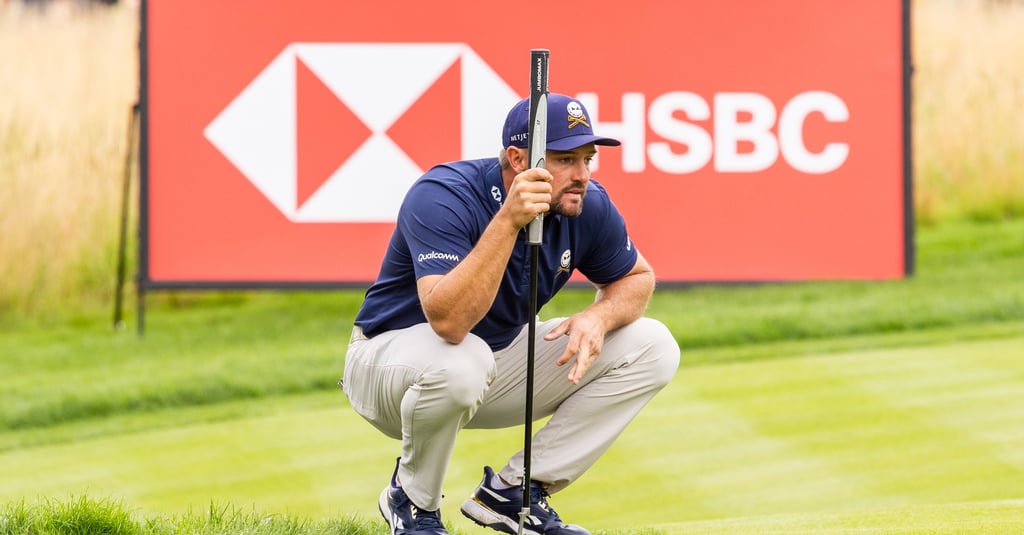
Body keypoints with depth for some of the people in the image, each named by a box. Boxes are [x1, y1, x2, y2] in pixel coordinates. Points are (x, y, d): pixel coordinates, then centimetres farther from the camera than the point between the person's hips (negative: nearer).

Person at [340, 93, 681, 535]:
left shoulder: (587, 206, -11)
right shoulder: (442, 196, -30)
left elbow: (636, 278, 8)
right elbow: (448, 321, -42)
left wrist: (599, 316, -16)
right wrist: (508, 221, -49)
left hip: (501, 358, 7)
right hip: (390, 356, -7)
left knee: (653, 348, -6)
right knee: (460, 363, -43)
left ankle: (513, 491, -3)